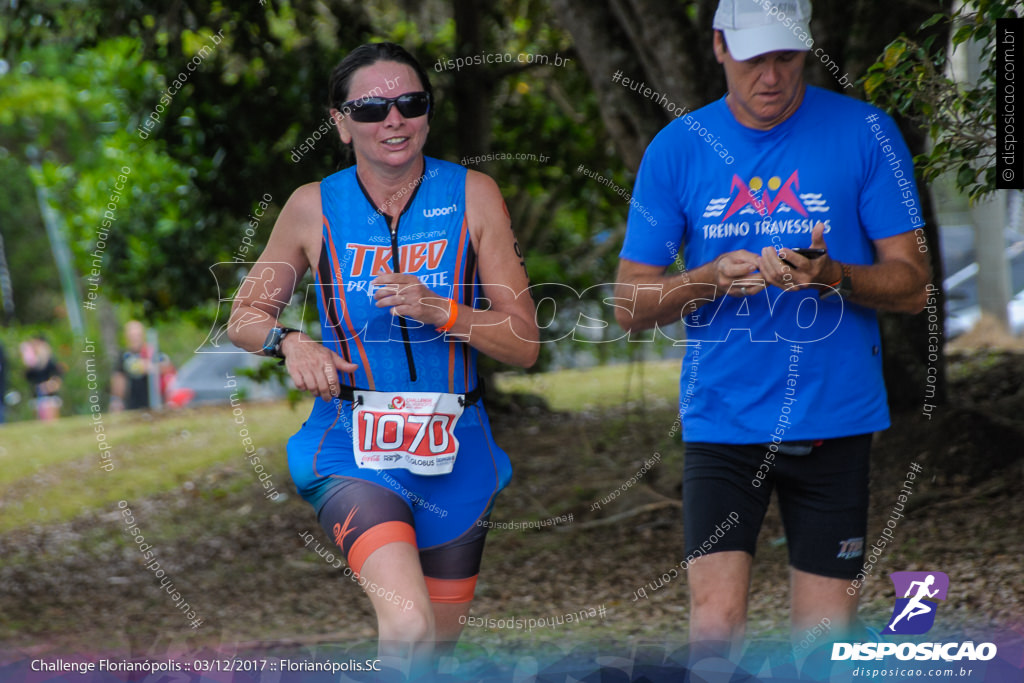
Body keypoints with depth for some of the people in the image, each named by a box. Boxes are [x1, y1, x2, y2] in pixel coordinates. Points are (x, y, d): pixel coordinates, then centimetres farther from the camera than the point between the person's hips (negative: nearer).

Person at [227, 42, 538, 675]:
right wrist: (290, 342, -11)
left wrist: (436, 310, -19)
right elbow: (245, 316, 11)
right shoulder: (314, 207, -2)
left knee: (437, 644, 15)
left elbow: (524, 342, -3)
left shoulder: (473, 195, -2)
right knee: (409, 627, -27)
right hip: (355, 446, -2)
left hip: (453, 451, 2)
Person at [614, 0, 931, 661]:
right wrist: (713, 278, -16)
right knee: (715, 626, -11)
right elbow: (631, 303, 4)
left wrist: (832, 276, -21)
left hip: (835, 421, 0)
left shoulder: (865, 133, -1)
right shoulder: (677, 149, 2)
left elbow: (914, 284, -1)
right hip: (721, 422, 0)